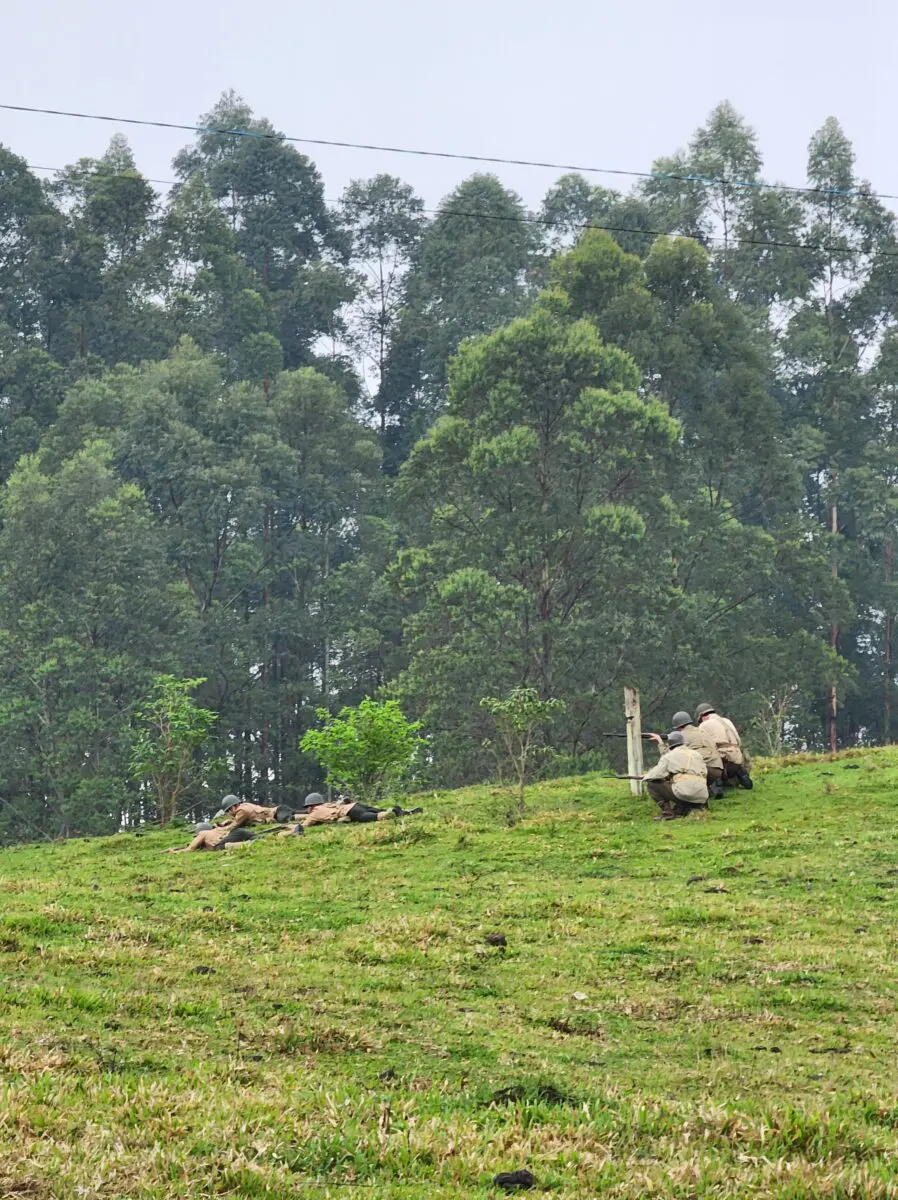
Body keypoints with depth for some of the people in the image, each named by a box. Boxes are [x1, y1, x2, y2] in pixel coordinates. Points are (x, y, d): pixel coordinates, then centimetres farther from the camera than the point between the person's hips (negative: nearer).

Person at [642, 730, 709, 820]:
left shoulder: (669, 756, 5)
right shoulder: (697, 754, 22)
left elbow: (657, 774, -4)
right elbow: (705, 773, 23)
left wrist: (647, 776, 19)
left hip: (683, 794, -7)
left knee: (652, 784, 8)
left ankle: (667, 812, -1)